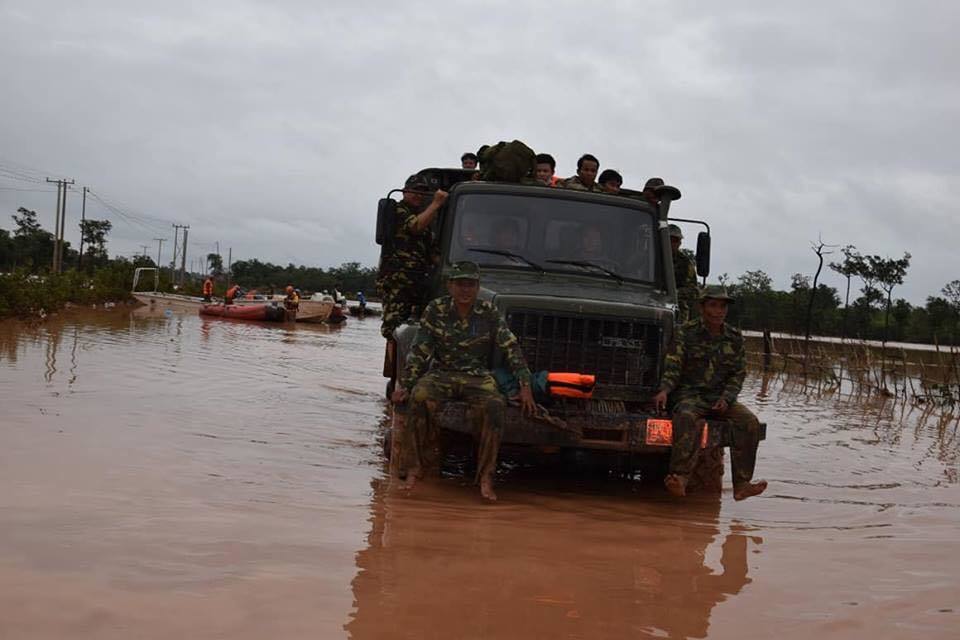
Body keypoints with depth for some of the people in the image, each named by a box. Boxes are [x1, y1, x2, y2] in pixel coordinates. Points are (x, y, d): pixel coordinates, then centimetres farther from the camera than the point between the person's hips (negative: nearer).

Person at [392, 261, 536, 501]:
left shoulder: (490, 313, 1)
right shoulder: (435, 310, 1)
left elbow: (511, 349, 0)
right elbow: (419, 352, 1)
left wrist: (525, 386, -9)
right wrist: (403, 385, -7)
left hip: (478, 377, 0)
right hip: (441, 373, 0)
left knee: (494, 405, -33)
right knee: (420, 397, -33)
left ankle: (485, 478, -25)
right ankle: (414, 469, -21)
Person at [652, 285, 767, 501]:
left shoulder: (735, 338, 10)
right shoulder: (686, 333, 0)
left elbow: (738, 374, 10)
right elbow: (673, 366, -4)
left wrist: (726, 398, -8)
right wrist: (664, 390, -22)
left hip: (721, 397, 4)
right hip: (689, 394, -4)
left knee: (749, 421, -22)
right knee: (687, 418, -36)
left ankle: (741, 484, -23)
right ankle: (679, 478, -46)